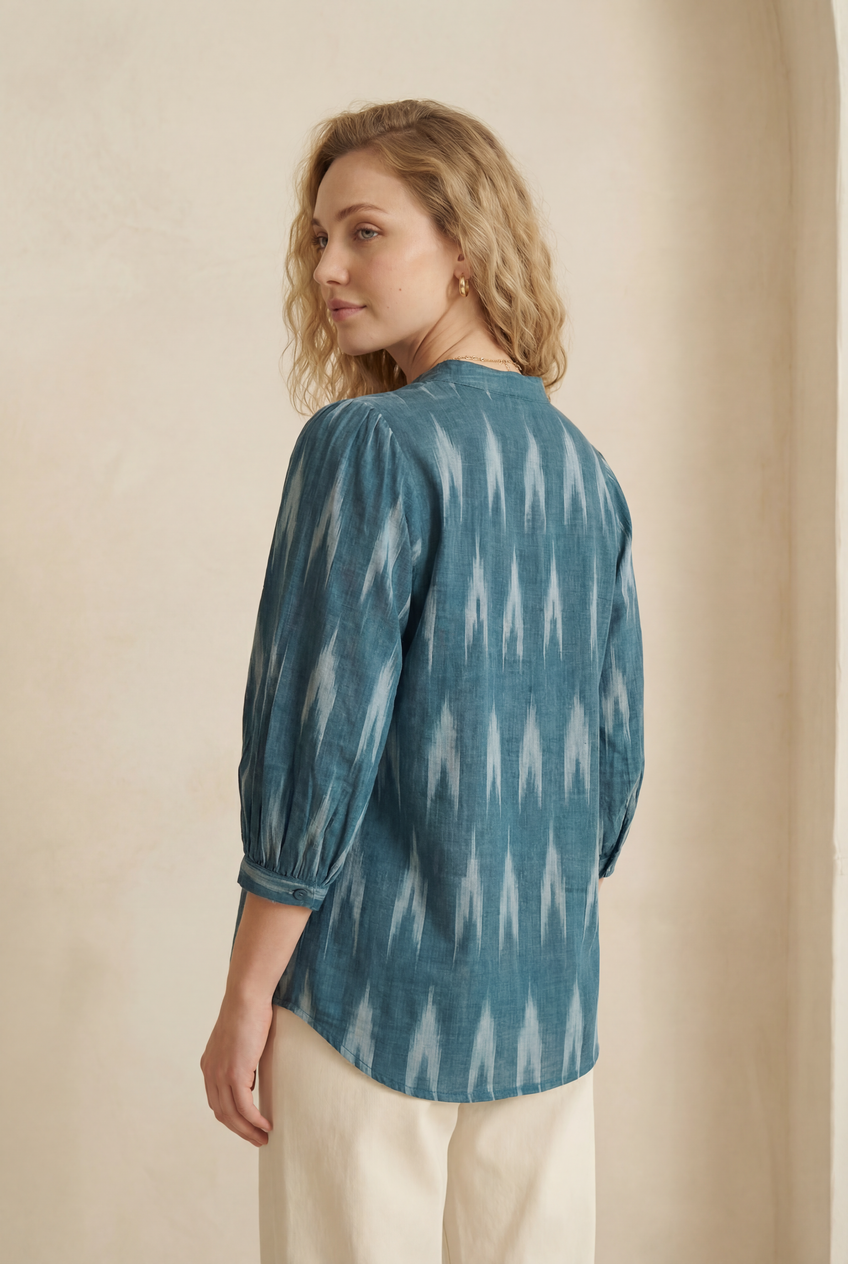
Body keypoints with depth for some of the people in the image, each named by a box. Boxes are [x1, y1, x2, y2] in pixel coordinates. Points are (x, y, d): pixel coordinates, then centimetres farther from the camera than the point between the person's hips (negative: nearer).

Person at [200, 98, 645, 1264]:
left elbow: (320, 741, -16)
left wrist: (245, 998, -8)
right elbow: (618, 754, 10)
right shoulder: (587, 470, 7)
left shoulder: (370, 445, -13)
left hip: (376, 994, -6)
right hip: (547, 1012, 6)